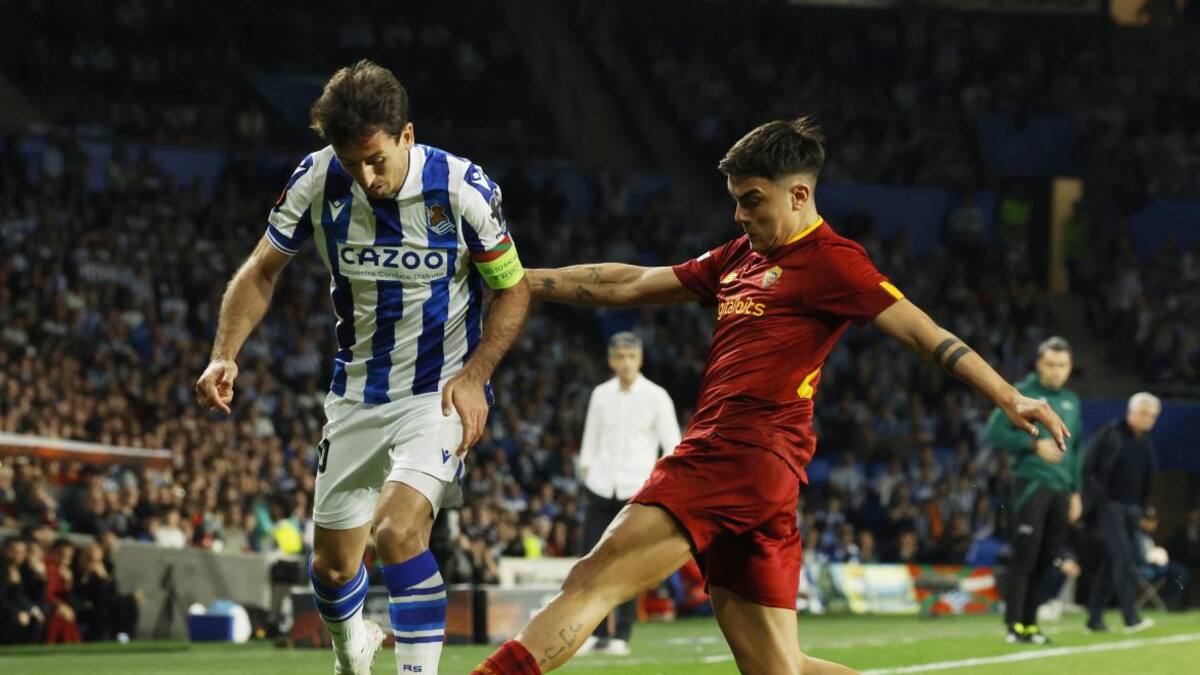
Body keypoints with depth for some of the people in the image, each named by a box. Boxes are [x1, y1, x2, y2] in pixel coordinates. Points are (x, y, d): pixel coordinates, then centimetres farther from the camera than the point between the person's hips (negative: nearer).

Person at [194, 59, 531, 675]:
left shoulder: (463, 188, -19)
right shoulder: (318, 181, -11)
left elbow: (513, 289, -6)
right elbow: (261, 270, 1)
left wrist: (474, 374, -18)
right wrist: (225, 356, -13)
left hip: (441, 392, -4)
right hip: (357, 390, 4)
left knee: (397, 528, -28)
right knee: (332, 565, 12)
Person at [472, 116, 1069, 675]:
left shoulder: (828, 260, -2)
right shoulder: (739, 257, 24)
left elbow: (924, 332, -7)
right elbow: (632, 285, 27)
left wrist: (1009, 397, -18)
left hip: (744, 458, -9)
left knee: (593, 580, -16)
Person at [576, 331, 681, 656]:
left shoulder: (656, 397, -1)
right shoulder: (600, 395, 9)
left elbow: (673, 446, -1)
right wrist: (585, 470, 7)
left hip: (636, 491, -3)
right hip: (601, 489, 3)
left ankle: (622, 636, 2)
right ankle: (596, 633, 9)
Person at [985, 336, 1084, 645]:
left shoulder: (1072, 402, 17)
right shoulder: (1022, 394, -2)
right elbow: (995, 432, -7)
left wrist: (1076, 492, 18)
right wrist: (1035, 445, -16)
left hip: (1061, 489, 6)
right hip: (1030, 484, -6)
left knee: (1047, 559, 4)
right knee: (1025, 554, -12)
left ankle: (1030, 623, 11)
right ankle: (1014, 623, -12)